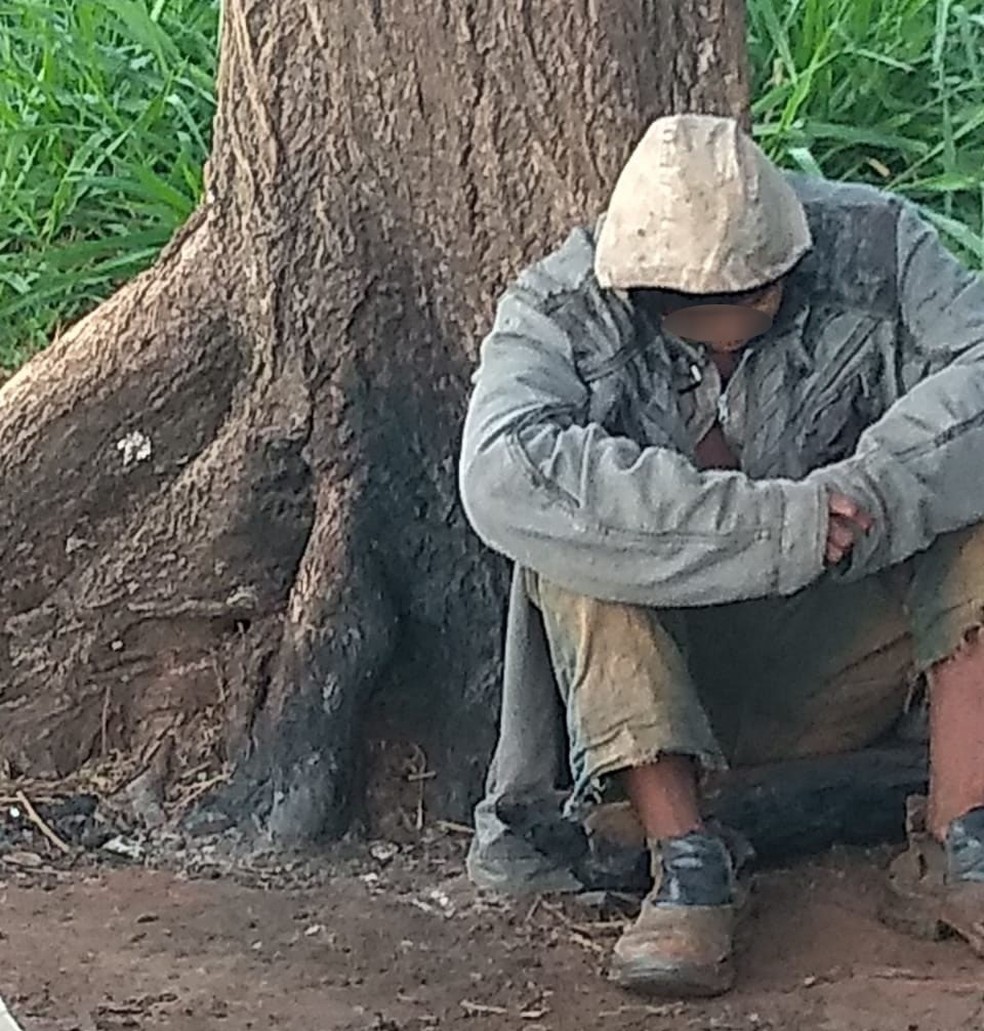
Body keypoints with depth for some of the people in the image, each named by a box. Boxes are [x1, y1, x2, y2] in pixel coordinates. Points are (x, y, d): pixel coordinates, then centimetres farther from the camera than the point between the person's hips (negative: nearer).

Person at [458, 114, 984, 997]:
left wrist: (875, 487, -39)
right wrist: (774, 524, -40)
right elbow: (504, 474, -36)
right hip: (662, 682, -1)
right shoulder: (561, 316, -16)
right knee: (566, 545, -29)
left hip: (849, 653, 2)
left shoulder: (871, 247, -10)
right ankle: (686, 860, -29)